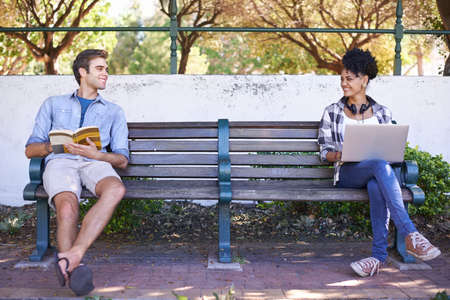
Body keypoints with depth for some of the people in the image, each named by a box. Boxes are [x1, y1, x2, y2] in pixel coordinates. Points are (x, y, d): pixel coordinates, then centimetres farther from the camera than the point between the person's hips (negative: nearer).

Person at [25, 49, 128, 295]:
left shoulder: (113, 111, 28)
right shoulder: (53, 104, 27)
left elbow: (122, 160, 17)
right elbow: (30, 150, 21)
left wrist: (96, 154, -6)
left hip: (95, 163, 0)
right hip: (59, 162, 0)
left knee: (116, 189, -38)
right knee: (67, 208, -36)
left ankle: (71, 256, -46)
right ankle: (74, 268, -41)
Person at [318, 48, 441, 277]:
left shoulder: (382, 113, 16)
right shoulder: (332, 113, 11)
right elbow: (325, 152, 9)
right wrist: (339, 155, -14)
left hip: (377, 171, 2)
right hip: (347, 173, -2)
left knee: (376, 186, -40)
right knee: (380, 165, -38)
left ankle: (379, 255, -42)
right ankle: (410, 236, -47)